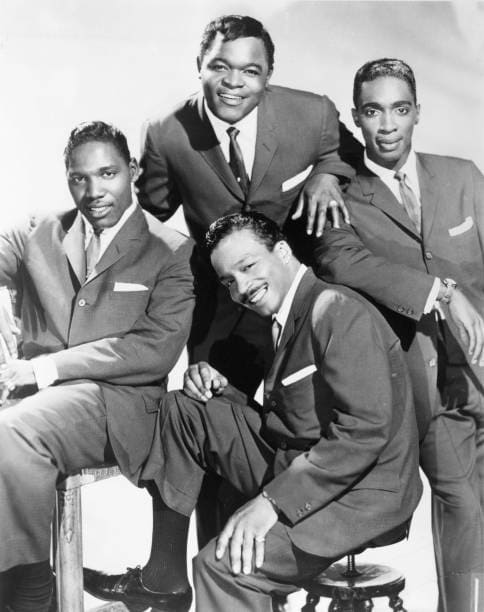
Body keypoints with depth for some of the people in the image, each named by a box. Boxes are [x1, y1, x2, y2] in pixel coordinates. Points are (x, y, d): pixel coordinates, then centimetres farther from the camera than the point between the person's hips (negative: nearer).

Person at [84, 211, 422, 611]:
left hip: (361, 498, -10)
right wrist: (220, 391, -1)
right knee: (182, 410, 8)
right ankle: (165, 578, 10)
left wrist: (273, 500, -26)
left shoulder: (337, 311, -16)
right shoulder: (292, 319, 15)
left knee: (225, 564, -31)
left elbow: (366, 429, -25)